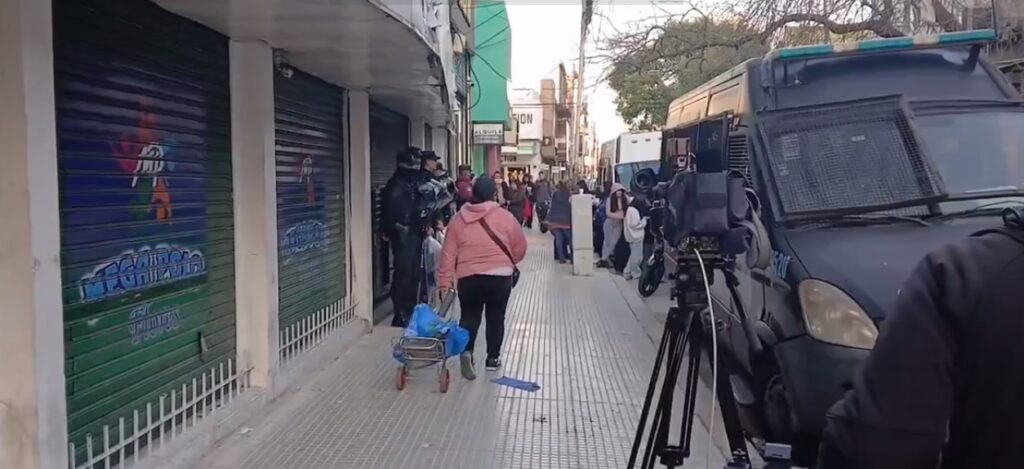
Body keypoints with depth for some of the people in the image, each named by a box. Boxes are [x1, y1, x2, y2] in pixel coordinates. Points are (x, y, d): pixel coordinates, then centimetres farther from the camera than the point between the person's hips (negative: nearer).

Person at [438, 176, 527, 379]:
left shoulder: (458, 219, 5)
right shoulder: (505, 216, 0)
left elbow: (448, 254, 4)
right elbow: (520, 247, 8)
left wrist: (445, 283, 8)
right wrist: (509, 263, 27)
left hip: (468, 277, 1)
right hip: (499, 275, -1)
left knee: (469, 315, 13)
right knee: (496, 316, 15)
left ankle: (466, 351, -11)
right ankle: (493, 358, 22)